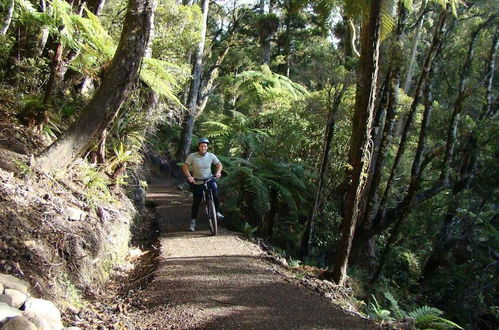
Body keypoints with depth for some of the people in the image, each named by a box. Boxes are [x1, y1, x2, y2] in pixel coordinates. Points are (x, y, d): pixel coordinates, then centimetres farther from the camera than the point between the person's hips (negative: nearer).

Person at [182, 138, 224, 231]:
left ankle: (217, 212, 5)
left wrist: (218, 172, -16)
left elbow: (219, 165, 3)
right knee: (196, 202, 3)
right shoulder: (192, 156, -14)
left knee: (215, 195, -20)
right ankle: (193, 221, 18)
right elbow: (185, 167, -12)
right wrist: (189, 177, -26)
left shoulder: (211, 156, -9)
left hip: (209, 180, 1)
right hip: (197, 182, -1)